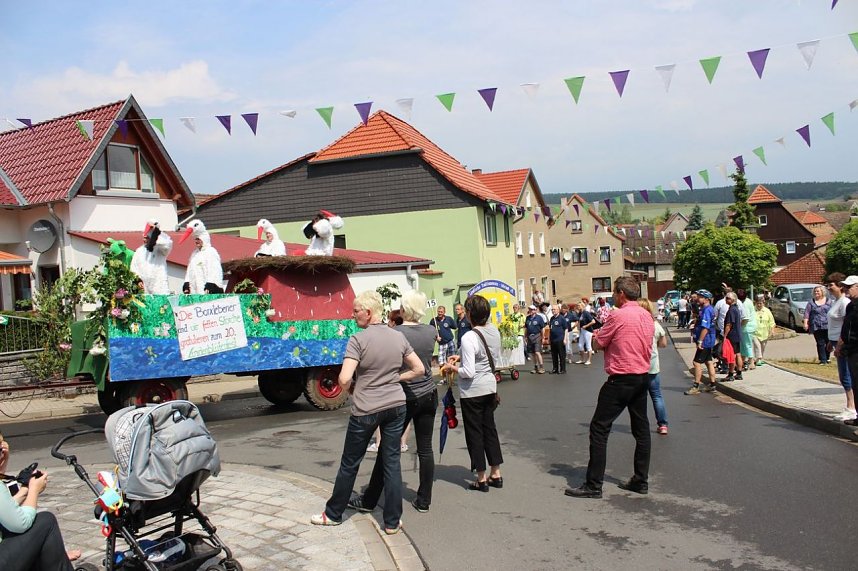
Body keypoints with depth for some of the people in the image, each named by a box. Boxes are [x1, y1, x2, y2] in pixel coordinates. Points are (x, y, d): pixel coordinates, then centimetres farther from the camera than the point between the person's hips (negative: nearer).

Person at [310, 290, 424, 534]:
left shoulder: (358, 340, -16)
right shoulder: (398, 337, 1)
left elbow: (344, 379, -22)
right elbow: (419, 369, 7)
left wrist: (350, 389, -1)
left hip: (366, 410, -4)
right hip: (396, 406, 4)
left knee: (350, 463, 12)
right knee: (392, 461, 10)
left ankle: (333, 514, 29)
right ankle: (393, 521, 16)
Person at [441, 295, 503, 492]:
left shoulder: (469, 337, -24)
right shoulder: (494, 331, -2)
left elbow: (468, 372, -24)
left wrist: (452, 367, -5)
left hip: (472, 391, -7)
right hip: (490, 387, 7)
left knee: (474, 433, 7)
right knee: (489, 428, 18)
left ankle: (482, 479, 17)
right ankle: (496, 474, 26)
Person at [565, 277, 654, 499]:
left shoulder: (619, 316, -16)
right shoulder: (647, 315, 8)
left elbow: (598, 343, -8)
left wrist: (598, 334, 11)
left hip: (621, 379, -8)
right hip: (642, 377, 8)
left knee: (599, 429, -3)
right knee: (641, 429, 15)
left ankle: (593, 485, -3)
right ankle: (641, 481, 20)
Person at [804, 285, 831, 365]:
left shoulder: (828, 301, 10)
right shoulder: (811, 302, 7)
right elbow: (807, 313, 3)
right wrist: (805, 323, -8)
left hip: (827, 326, 1)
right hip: (816, 327, -1)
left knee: (828, 343, 0)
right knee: (820, 344, -1)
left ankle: (826, 358, 18)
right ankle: (823, 360, 4)